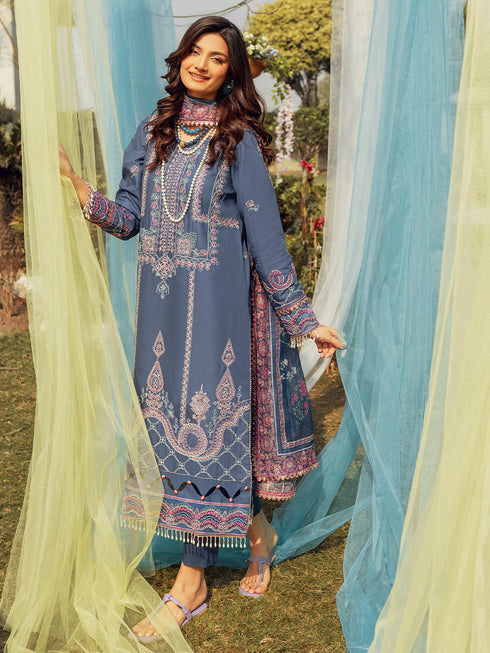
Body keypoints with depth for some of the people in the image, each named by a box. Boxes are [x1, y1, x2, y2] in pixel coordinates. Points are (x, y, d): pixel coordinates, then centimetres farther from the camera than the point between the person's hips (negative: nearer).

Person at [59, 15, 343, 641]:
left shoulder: (239, 140, -3)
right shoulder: (152, 132, 12)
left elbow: (265, 236, -4)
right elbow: (129, 218, 7)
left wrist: (304, 319, -6)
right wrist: (79, 189, -10)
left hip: (218, 299, -5)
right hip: (162, 301, 6)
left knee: (207, 418, -3)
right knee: (170, 416, 9)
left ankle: (191, 582, 9)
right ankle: (257, 530, 31)